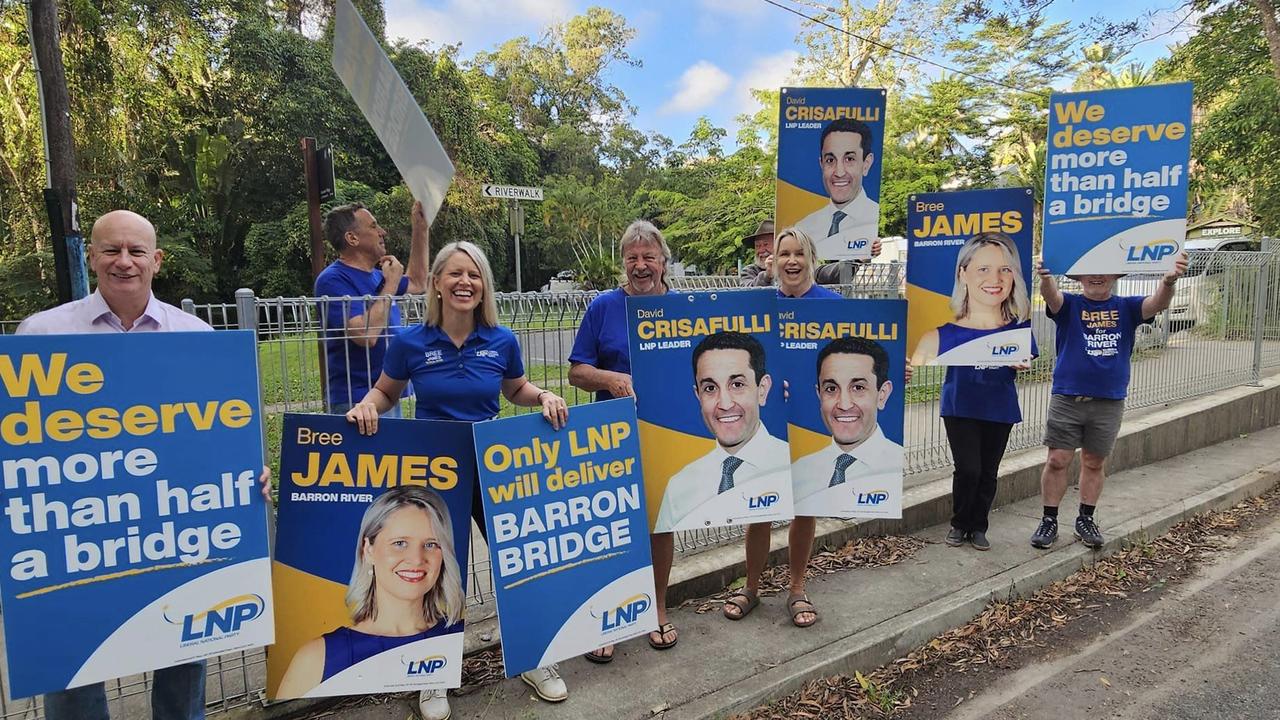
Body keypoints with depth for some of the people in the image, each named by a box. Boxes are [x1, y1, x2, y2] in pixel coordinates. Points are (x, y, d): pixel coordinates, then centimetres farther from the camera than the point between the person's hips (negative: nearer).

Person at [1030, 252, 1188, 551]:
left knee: (1094, 463, 11)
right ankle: (1049, 521, 12)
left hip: (1109, 402, 2)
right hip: (1066, 399, -2)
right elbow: (1051, 295, -22)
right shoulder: (1069, 305, 0)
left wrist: (1169, 281, -38)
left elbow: (1157, 304, -14)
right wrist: (1045, 277, -47)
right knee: (1057, 460, 0)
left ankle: (1086, 519, 26)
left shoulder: (1126, 308, 5)